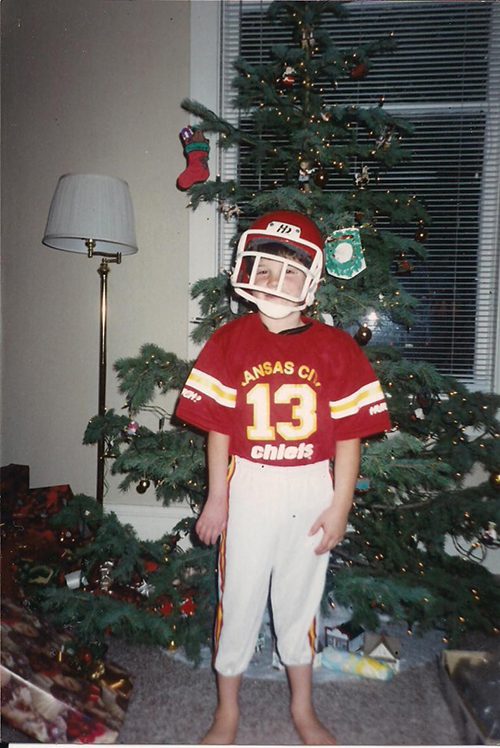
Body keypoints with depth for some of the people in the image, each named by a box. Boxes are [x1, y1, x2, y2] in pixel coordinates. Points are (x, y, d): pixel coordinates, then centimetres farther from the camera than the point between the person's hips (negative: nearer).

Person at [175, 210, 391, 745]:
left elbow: (348, 433, -3)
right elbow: (218, 426, -3)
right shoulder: (230, 341, -5)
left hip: (311, 491, 1)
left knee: (300, 600, 19)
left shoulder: (336, 348, -4)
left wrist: (340, 504, -4)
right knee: (239, 599, 13)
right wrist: (216, 496, -3)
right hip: (249, 488, -1)